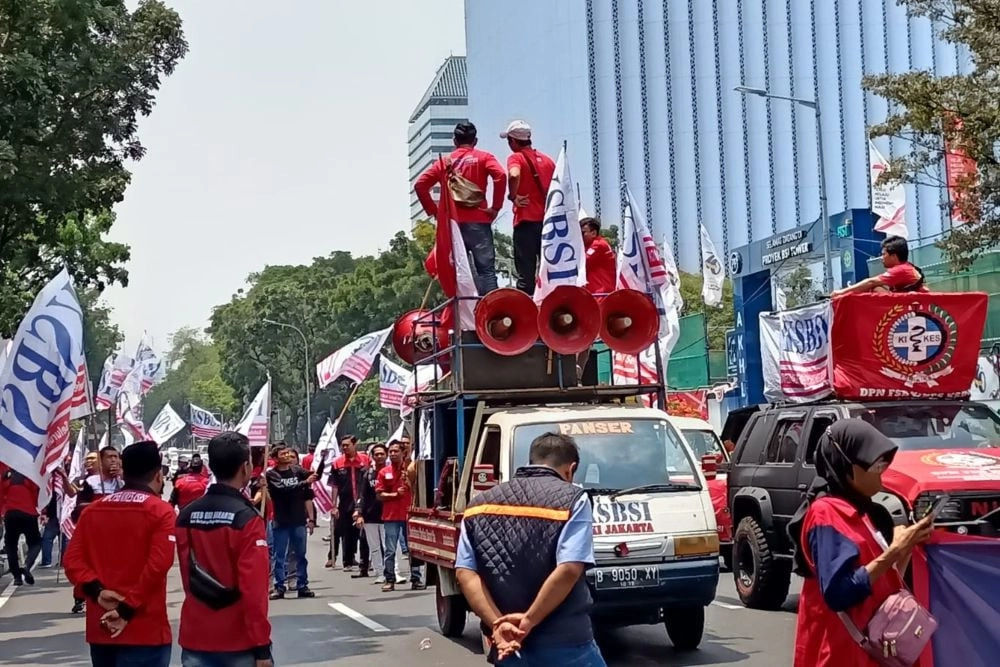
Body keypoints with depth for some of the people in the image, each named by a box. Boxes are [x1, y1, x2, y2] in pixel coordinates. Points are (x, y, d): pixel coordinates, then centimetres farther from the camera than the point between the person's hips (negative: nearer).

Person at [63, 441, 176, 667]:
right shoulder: (161, 511, -7)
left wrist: (97, 591, -7)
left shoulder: (92, 511, 10)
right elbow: (158, 565, -18)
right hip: (145, 630, -5)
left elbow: (72, 560, 2)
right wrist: (128, 608, -14)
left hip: (99, 628, 6)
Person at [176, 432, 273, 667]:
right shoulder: (246, 519, -14)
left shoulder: (186, 516, 4)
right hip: (239, 641, -5)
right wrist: (262, 646, -14)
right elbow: (254, 587, -17)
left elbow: (187, 576, 11)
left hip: (195, 639, 5)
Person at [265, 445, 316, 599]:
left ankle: (302, 586, 15)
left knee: (301, 555, 8)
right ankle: (279, 587, 6)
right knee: (279, 556, 2)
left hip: (299, 520, 3)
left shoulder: (298, 471, 5)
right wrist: (305, 482, -25)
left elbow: (308, 497, 8)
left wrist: (311, 518, 4)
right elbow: (283, 489, -19)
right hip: (280, 521, -2)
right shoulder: (271, 474, -2)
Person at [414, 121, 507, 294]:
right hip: (478, 221, -3)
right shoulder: (483, 157, 5)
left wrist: (433, 210, 8)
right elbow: (500, 176, -13)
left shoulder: (445, 162, 13)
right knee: (486, 269, -5)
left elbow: (420, 184, 5)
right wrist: (496, 207, -7)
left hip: (452, 222, 3)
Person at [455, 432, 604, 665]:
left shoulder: (480, 504, 11)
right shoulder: (571, 499, -3)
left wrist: (497, 624, -8)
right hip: (564, 644, -4)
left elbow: (465, 573, 0)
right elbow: (568, 570, -17)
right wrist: (530, 619, -12)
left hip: (505, 646, 4)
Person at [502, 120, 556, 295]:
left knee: (525, 273, -4)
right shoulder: (547, 159, 14)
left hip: (526, 221, -5)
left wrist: (513, 197, -12)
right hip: (549, 220, 5)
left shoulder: (516, 157, -4)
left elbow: (514, 175, -25)